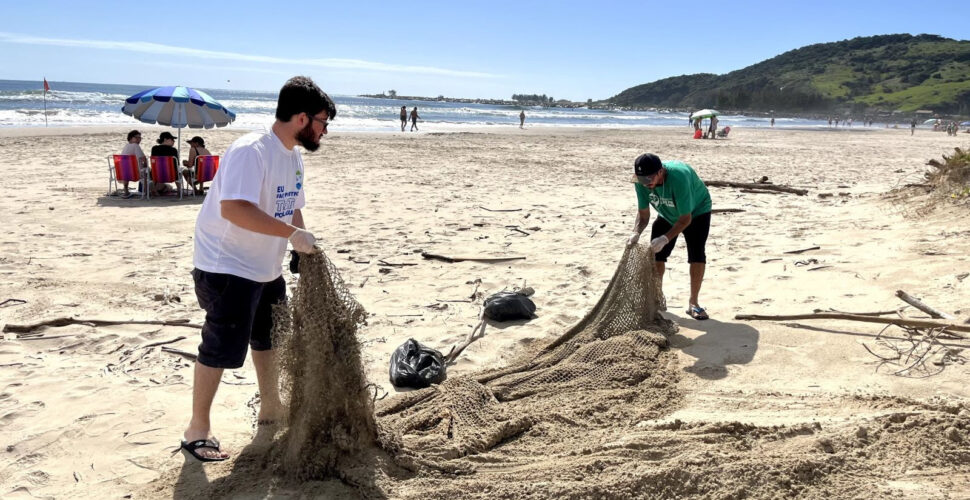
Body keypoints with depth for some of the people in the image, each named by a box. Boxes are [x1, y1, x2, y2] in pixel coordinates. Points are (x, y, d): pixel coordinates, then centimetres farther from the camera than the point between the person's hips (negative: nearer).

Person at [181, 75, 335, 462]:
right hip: (226, 268, -10)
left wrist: (307, 250, 7)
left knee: (269, 338, 21)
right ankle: (197, 431, 15)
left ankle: (271, 409, 40)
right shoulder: (250, 151, -24)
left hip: (266, 269, 10)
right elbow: (234, 209, -36)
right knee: (221, 349, -2)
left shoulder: (294, 157, 6)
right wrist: (292, 234, -35)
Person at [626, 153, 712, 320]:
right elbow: (643, 214, -15)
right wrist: (636, 233, -34)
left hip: (696, 211, -5)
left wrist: (665, 238, -47)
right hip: (667, 214, 5)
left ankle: (693, 303, -4)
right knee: (655, 253, -2)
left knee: (697, 255, -16)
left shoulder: (679, 177, -42)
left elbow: (686, 219, -36)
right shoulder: (642, 181, -27)